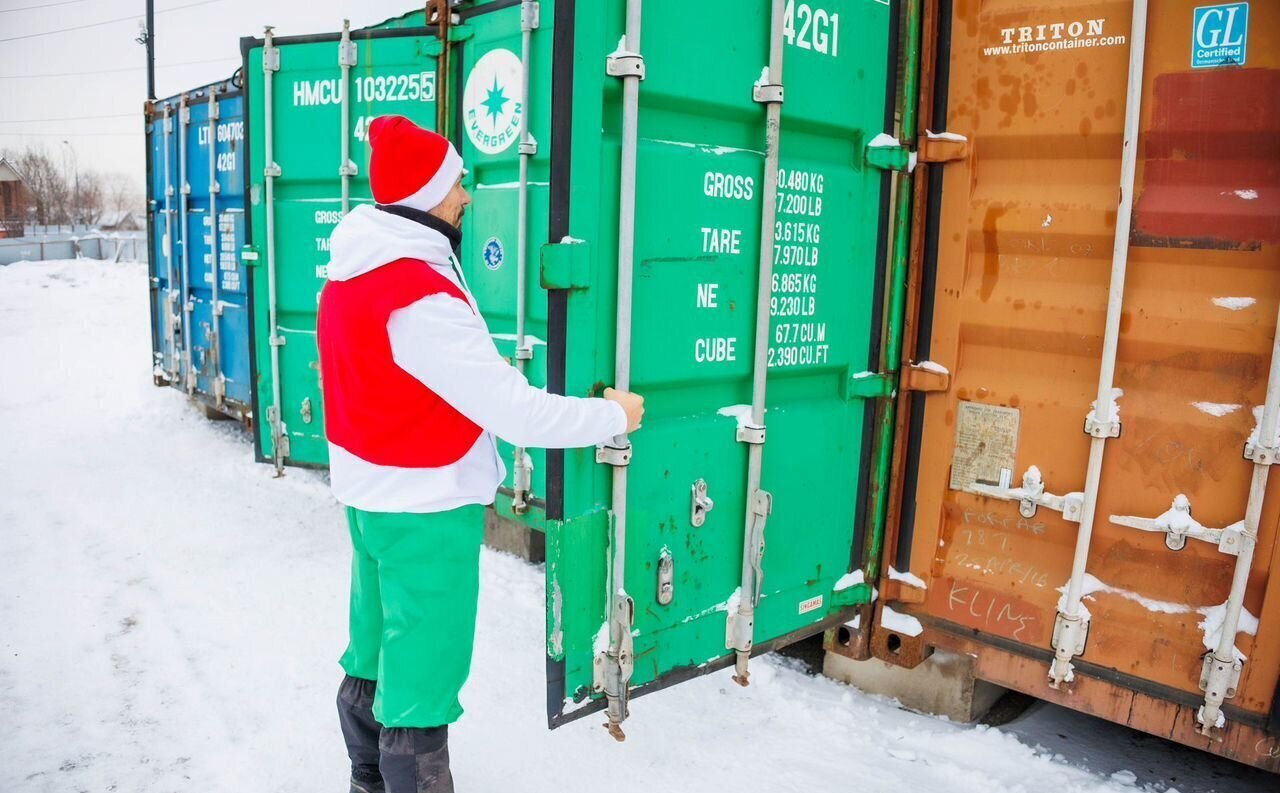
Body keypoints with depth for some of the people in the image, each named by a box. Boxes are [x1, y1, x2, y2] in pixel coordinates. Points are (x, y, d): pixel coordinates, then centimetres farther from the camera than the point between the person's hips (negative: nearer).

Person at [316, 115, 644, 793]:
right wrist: (612, 416, -14)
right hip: (426, 511, -10)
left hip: (371, 495, 10)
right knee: (421, 681, 6)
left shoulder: (352, 272, 3)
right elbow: (513, 411, -27)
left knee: (376, 656, 25)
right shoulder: (420, 297, -26)